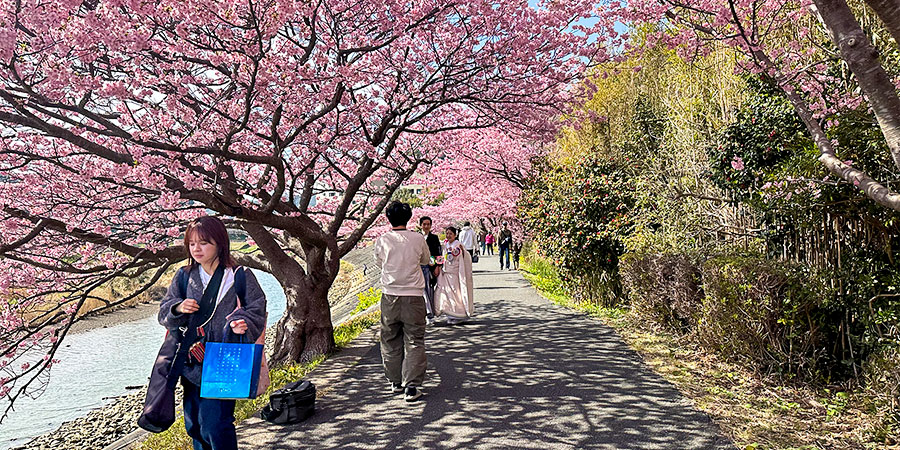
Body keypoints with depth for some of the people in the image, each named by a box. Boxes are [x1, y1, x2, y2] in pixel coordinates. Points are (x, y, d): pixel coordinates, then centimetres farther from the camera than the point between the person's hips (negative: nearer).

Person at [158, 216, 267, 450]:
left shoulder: (240, 277, -5)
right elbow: (164, 313, 11)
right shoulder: (184, 277, 9)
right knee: (194, 424, 15)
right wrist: (178, 308, -12)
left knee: (215, 424, -8)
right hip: (192, 366, 5)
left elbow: (256, 310, -7)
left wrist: (242, 324, -28)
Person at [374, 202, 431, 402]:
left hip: (390, 296, 1)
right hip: (413, 296, -1)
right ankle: (412, 387, -2)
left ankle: (396, 382, 25)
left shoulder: (382, 241, -3)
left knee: (390, 341, 15)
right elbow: (426, 261, 14)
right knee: (414, 342, 3)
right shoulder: (418, 239, -4)